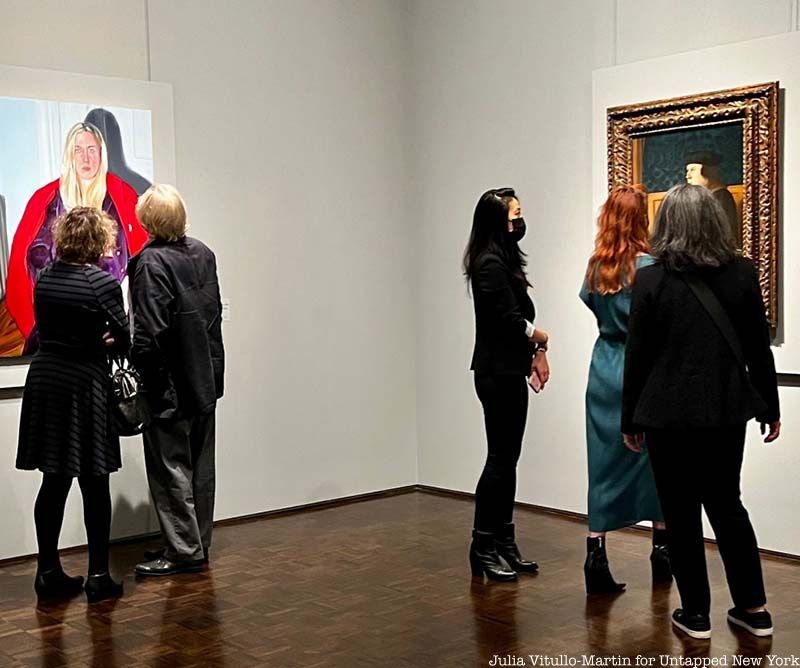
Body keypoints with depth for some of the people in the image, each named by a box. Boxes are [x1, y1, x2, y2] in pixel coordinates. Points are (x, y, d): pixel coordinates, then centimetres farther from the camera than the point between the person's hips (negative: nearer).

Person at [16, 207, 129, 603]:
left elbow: (46, 328, 11)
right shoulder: (102, 283, -13)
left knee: (54, 481, 12)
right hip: (85, 383, -6)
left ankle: (48, 572, 18)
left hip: (45, 378, 6)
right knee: (94, 484, 3)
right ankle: (98, 577, 9)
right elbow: (123, 340, -8)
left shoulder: (44, 278, 5)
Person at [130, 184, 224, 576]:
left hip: (169, 386, -7)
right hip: (205, 381, 8)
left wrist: (141, 375, -10)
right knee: (200, 467, 15)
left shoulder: (151, 262, -18)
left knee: (171, 470, 3)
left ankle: (183, 551, 10)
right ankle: (197, 545, 26)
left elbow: (150, 331, -21)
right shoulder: (203, 254, 4)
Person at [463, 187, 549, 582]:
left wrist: (533, 355, 3)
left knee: (507, 460, 12)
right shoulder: (490, 264, -15)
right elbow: (510, 319, -19)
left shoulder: (504, 260, 15)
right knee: (500, 460, -4)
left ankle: (504, 543, 20)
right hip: (497, 373, -10)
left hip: (508, 371, 10)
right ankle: (482, 548, 4)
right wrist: (540, 341, -1)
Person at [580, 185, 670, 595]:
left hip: (605, 371, 4)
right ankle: (661, 553, 24)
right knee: (655, 460, 11)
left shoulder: (595, 265, 3)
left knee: (604, 464, 5)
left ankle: (596, 557, -1)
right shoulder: (647, 267, -13)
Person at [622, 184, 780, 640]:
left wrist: (631, 419, 3)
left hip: (670, 413, -3)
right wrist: (770, 408, 13)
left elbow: (639, 355, -6)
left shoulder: (652, 280, -10)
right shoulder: (742, 273, -2)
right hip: (726, 410, 3)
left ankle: (696, 614, 15)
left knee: (682, 512, 8)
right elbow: (759, 348, 3)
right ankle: (754, 608, 22)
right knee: (727, 505, 18)